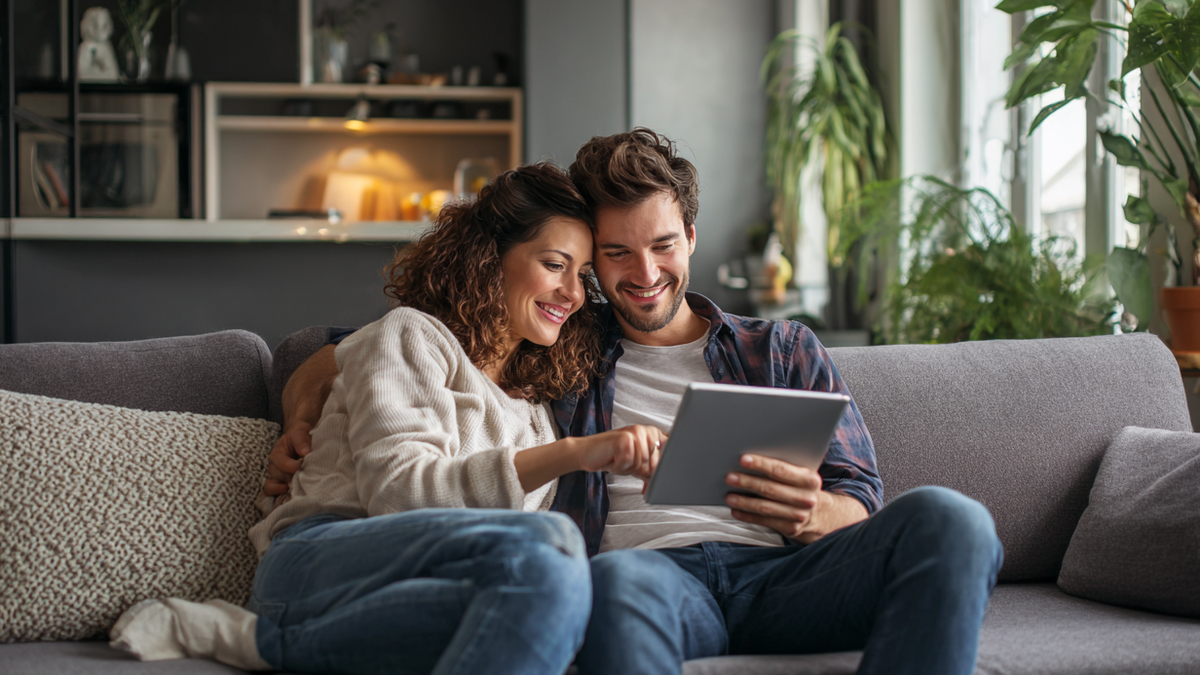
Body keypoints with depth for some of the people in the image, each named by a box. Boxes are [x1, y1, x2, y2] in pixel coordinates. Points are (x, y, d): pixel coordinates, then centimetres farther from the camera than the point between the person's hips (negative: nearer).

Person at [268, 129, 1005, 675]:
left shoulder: (785, 350, 27)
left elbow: (861, 503, 17)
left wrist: (814, 513, -9)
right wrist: (302, 431, 11)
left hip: (779, 572, 2)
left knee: (947, 518, -30)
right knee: (619, 580, -40)